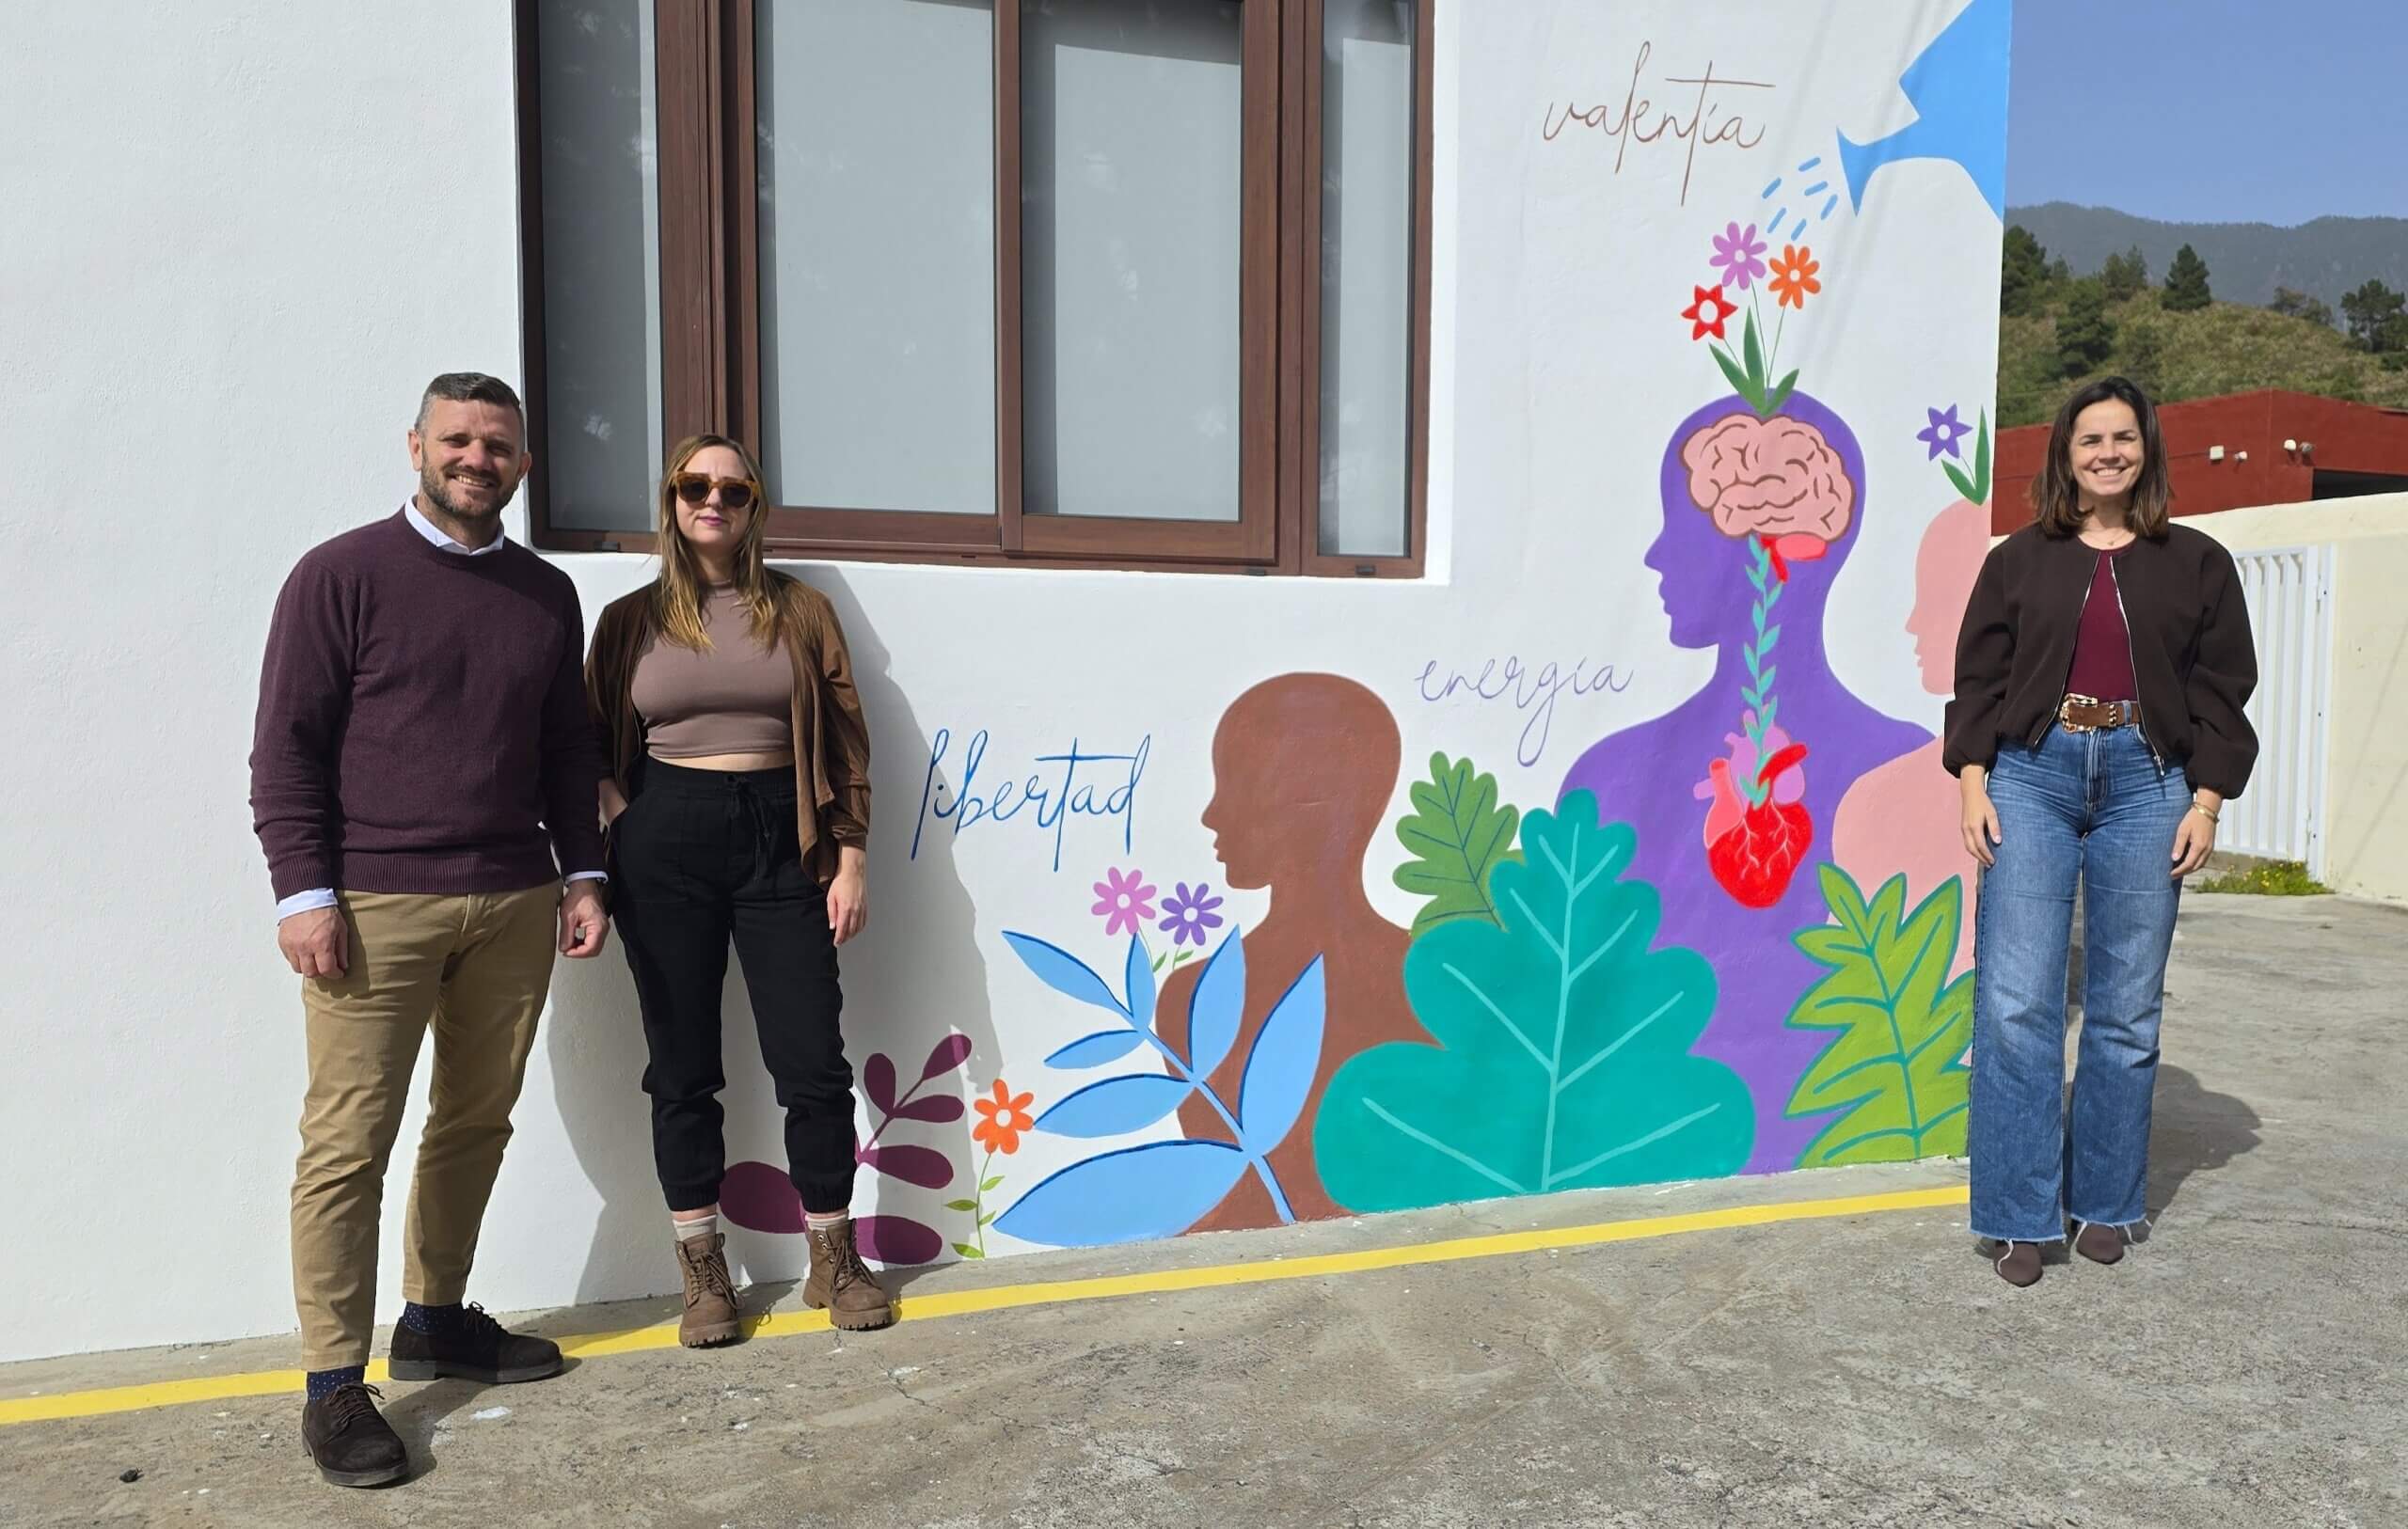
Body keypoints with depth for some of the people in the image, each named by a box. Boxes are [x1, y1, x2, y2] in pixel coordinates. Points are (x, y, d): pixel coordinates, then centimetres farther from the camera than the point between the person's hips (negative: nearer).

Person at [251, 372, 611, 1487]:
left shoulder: (547, 595, 13)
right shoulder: (343, 575, 0)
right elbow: (285, 743, -3)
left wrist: (581, 872, 10)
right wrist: (303, 891, -9)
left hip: (514, 906, 5)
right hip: (374, 906, -4)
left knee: (477, 1124, 11)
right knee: (348, 1143, -1)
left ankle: (436, 1320, 28)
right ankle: (334, 1386, 11)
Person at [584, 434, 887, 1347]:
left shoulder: (800, 610, 5)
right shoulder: (629, 621, 7)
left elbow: (845, 741, 3)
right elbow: (595, 747, 9)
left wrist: (851, 858, -2)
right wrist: (624, 828, -6)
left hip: (780, 839, 0)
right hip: (664, 849, 1)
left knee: (814, 1062, 0)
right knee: (682, 1068, 7)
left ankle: (834, 1261, 19)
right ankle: (703, 1273, 22)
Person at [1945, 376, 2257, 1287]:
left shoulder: (2197, 563, 11)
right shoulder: (2020, 559, 10)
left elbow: (2222, 689, 9)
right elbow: (1979, 676, 7)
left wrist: (2206, 802, 0)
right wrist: (1972, 782, -4)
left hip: (2147, 783, 1)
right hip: (2031, 776, -1)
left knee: (2127, 1012, 5)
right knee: (2016, 1005, -6)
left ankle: (2105, 1203, 20)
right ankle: (2021, 1218, 3)